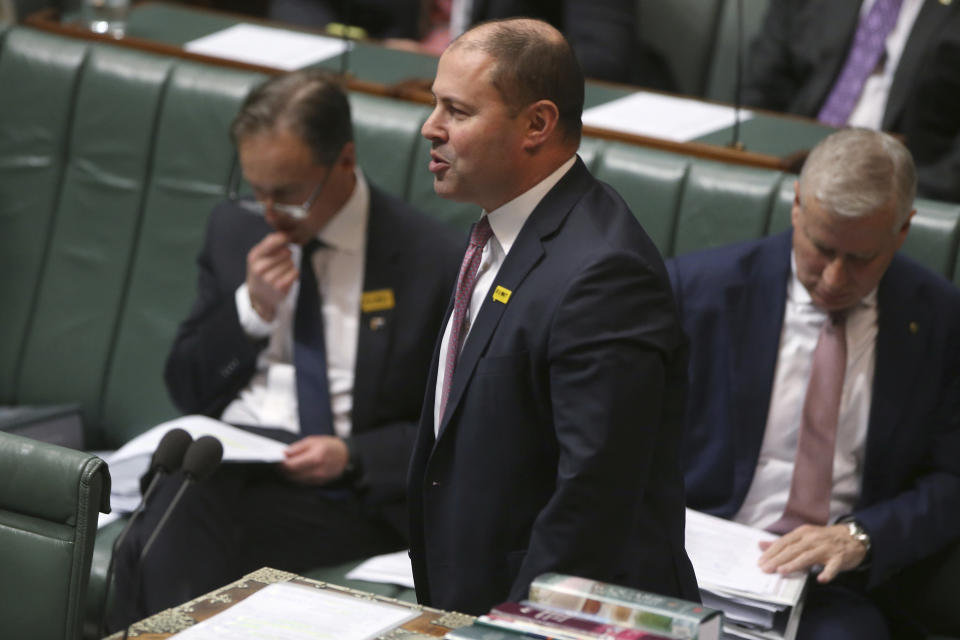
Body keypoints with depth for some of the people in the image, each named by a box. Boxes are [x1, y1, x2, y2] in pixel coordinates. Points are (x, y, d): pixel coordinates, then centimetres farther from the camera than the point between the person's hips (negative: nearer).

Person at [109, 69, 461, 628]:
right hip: (224, 463, 4)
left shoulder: (434, 262, -3)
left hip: (350, 490, -4)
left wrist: (351, 456, -15)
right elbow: (187, 390, 15)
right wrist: (252, 308, -2)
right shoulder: (235, 229, 13)